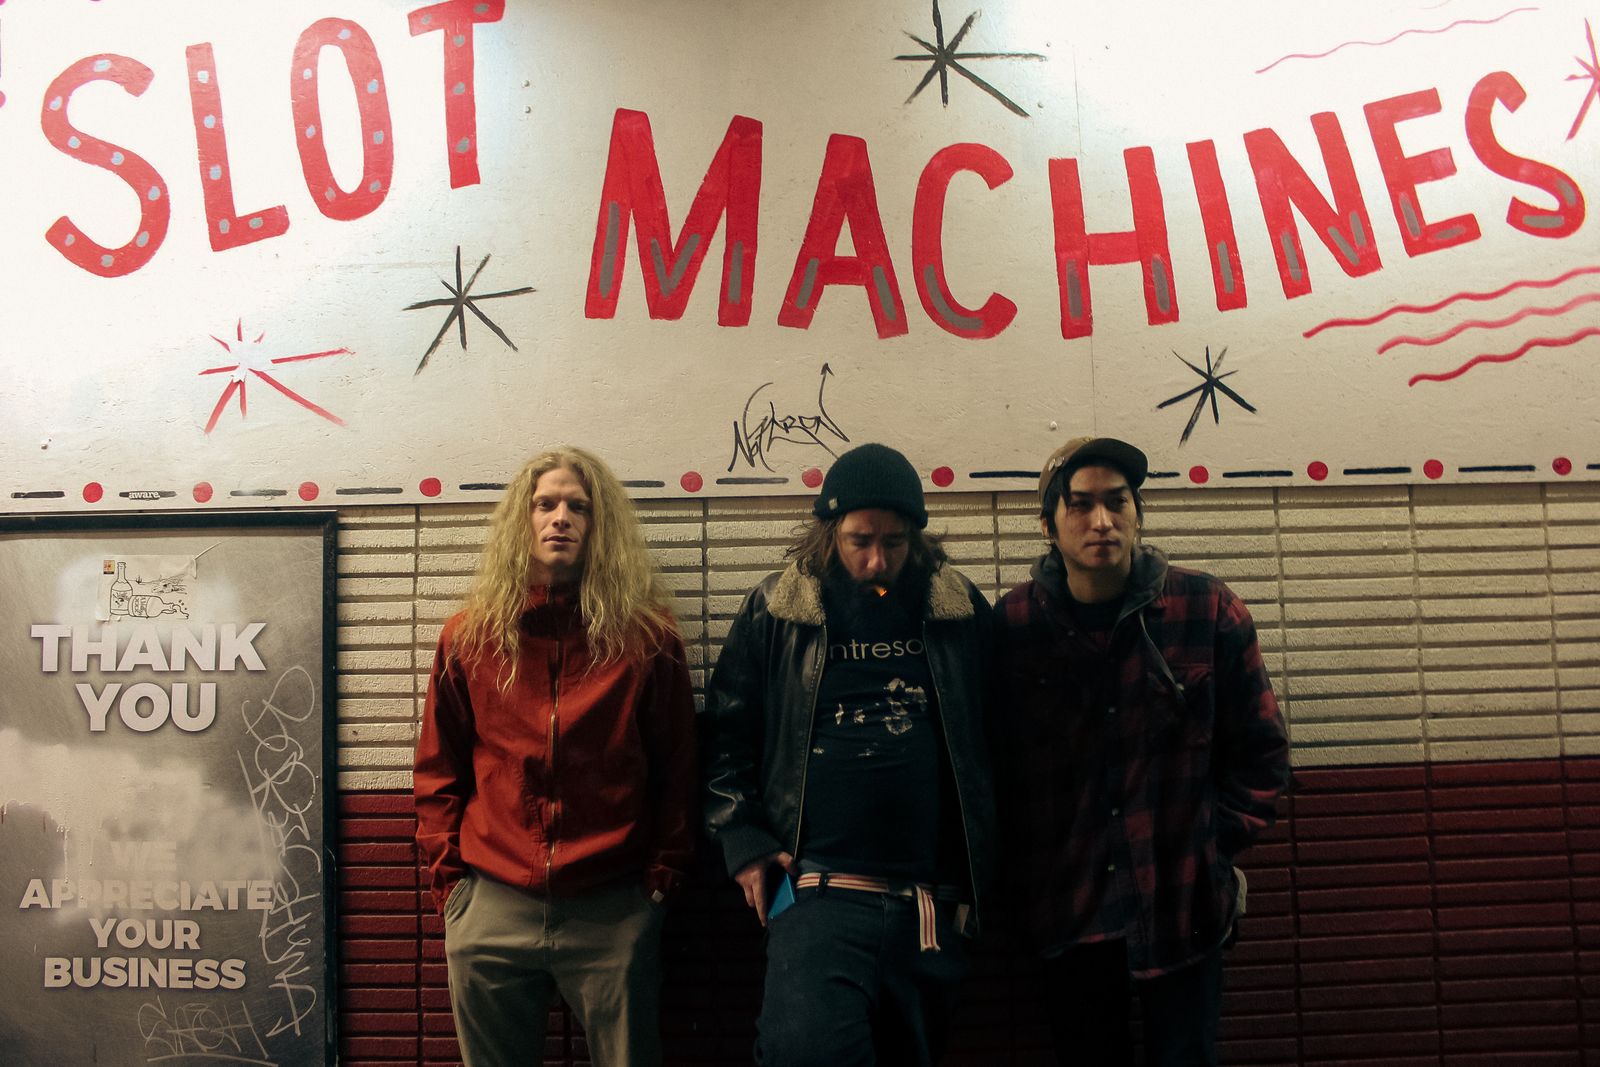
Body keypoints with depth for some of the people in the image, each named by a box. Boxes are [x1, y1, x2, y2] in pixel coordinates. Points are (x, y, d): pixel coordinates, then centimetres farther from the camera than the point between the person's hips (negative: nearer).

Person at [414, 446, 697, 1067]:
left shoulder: (647, 640, -2)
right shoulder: (470, 637, 3)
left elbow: (677, 772, 3)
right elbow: (439, 772, 9)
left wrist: (662, 875, 0)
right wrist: (448, 879, 3)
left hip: (615, 911, -1)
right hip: (489, 906, 2)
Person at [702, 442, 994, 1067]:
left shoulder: (960, 612, 5)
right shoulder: (775, 612, 1)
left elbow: (991, 739, 13)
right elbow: (727, 733, 7)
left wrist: (977, 874, 11)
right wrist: (742, 841, -2)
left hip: (932, 902, 3)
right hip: (821, 890, -3)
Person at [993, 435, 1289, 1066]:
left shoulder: (1209, 610, -6)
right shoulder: (1012, 625, -6)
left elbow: (1260, 750, 3)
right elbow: (996, 762, 3)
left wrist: (1215, 847, -3)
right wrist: (1027, 873, -1)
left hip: (1184, 905, 0)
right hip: (1068, 912, 1)